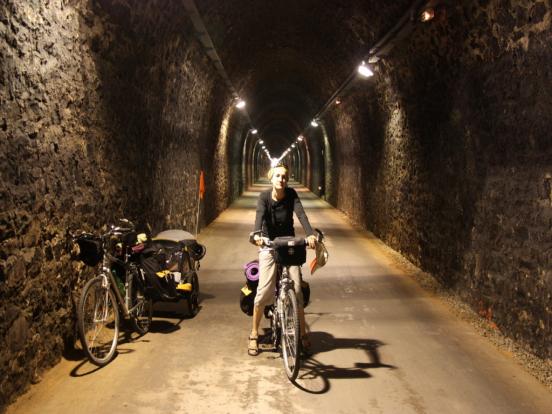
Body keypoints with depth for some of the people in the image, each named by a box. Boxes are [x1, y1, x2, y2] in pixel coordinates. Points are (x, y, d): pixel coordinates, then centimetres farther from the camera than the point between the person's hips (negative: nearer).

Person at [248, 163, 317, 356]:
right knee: (264, 290, -9)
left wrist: (310, 234, -41)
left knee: (296, 288, -6)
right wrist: (257, 234, -49)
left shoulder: (291, 194, -9)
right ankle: (254, 335, 7)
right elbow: (259, 215, -29)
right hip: (269, 246, -1)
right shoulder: (264, 196, -12)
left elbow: (301, 214, -23)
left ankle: (302, 333, 11)